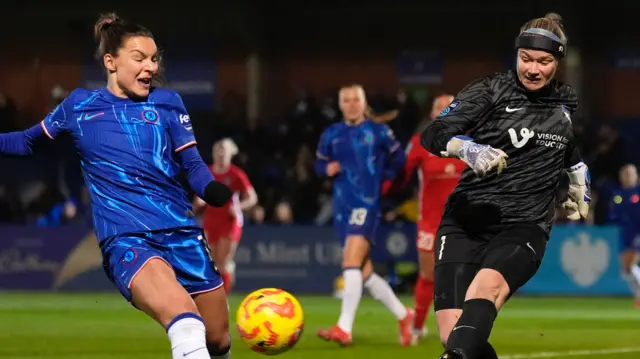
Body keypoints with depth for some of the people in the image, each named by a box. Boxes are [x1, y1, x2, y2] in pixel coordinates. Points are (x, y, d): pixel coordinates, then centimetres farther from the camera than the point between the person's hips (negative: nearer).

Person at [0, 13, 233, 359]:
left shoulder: (167, 103, 10)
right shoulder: (78, 106, 10)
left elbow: (193, 166, 8)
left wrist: (214, 191, -13)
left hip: (181, 231, 4)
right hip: (125, 238, -4)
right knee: (186, 324, -32)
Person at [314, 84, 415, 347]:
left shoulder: (378, 131, 0)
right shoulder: (332, 134, 10)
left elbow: (398, 160, 12)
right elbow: (320, 163, 20)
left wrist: (382, 178, 1)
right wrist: (327, 168, -1)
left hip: (367, 203, -6)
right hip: (342, 207, 6)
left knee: (351, 263, -20)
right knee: (364, 272, 8)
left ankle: (344, 329, -24)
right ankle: (403, 315, 25)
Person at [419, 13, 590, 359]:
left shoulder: (568, 104, 13)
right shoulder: (491, 91, 2)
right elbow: (432, 134, -7)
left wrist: (580, 189, 32)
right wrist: (468, 149, -25)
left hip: (524, 227, 0)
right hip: (466, 223, 0)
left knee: (488, 283, -35)